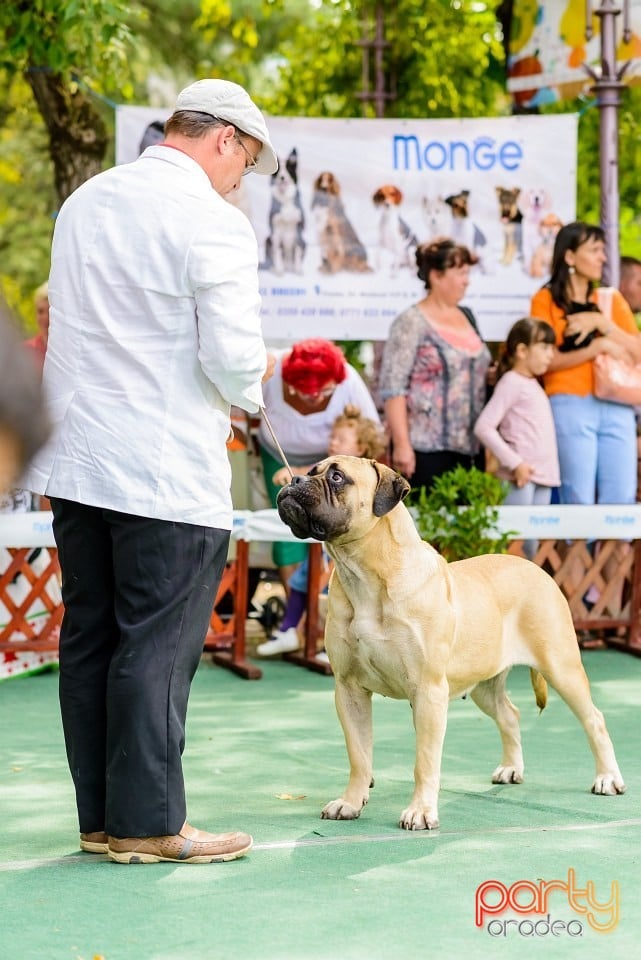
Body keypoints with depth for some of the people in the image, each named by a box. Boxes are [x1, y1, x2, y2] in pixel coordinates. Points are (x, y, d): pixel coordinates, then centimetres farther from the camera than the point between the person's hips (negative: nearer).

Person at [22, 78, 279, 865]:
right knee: (157, 645, -2)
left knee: (89, 639, 9)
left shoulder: (85, 201, 12)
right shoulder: (213, 223, -11)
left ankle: (100, 816, 15)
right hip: (167, 472, -7)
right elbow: (233, 353, -16)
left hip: (78, 460, 7)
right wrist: (249, 396, 6)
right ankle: (148, 821, 2)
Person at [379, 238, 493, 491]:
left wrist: (491, 374, 8)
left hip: (468, 448, 7)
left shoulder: (466, 316, 16)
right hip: (427, 450, -7)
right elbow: (392, 388, -12)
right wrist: (402, 444, -17)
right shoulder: (412, 323, -5)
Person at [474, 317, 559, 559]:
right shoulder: (511, 382, -7)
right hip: (521, 478, -8)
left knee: (532, 545, 9)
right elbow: (483, 427, -15)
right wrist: (515, 463, -18)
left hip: (543, 477, 8)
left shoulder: (534, 384, 19)